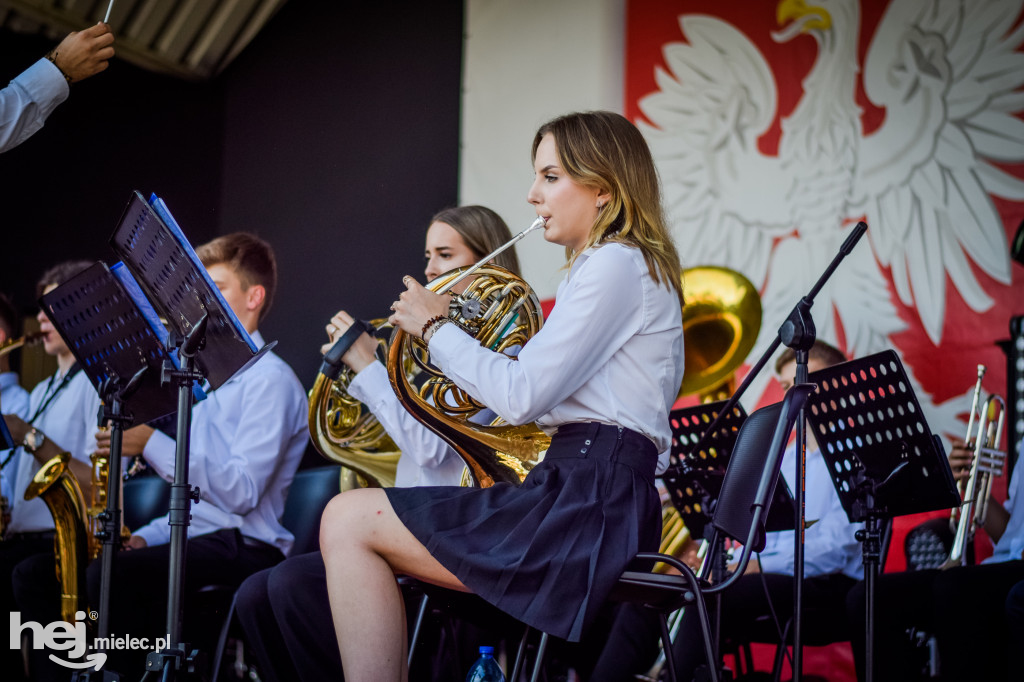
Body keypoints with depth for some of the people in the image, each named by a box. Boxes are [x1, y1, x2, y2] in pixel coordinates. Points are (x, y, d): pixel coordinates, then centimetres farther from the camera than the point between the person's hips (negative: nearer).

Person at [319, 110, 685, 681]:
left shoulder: (617, 264, -9)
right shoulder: (603, 265, 24)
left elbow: (522, 396, -17)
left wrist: (436, 327, -4)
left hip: (590, 504, -11)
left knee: (348, 520, -12)